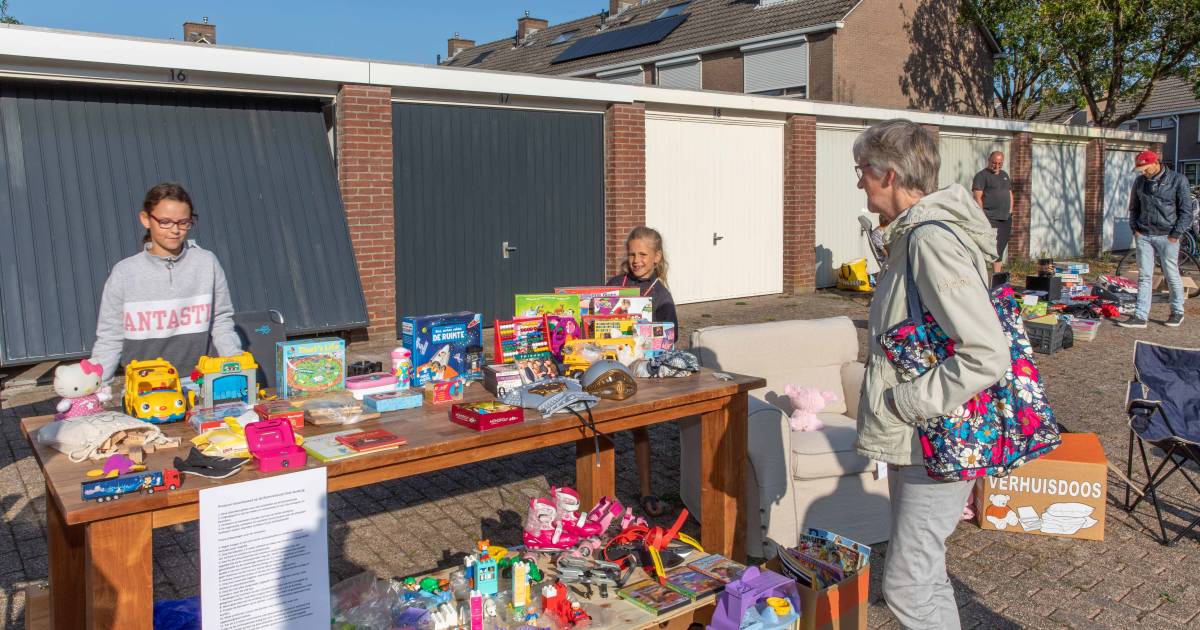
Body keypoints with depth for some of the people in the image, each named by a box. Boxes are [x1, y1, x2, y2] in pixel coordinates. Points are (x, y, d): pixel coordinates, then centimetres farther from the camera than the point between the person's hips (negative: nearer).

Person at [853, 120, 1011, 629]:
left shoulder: (932, 239, -23)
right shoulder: (914, 233, 9)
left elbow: (988, 356, -28)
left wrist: (905, 402, -21)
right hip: (915, 440, 10)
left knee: (906, 586, -3)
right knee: (924, 576, 21)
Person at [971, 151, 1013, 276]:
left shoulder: (1005, 175, 20)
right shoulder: (981, 176, -3)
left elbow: (1010, 195, 25)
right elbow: (977, 198, -11)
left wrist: (1010, 213, 13)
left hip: (1005, 219, 7)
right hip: (990, 219, -7)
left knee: (1000, 250, 9)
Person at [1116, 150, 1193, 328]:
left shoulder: (1178, 180, -5)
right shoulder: (1140, 181, 7)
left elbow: (1186, 210, -4)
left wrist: (1175, 234, -9)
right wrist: (1135, 229, 5)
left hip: (1167, 237, -3)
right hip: (1143, 236, 4)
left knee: (1172, 276, 5)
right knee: (1144, 277, 3)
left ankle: (1177, 312, 22)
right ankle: (1140, 316, 2)